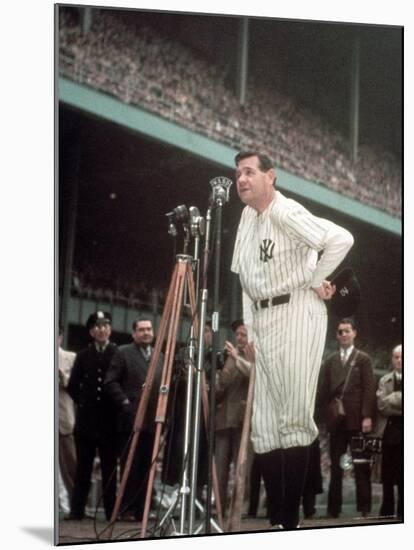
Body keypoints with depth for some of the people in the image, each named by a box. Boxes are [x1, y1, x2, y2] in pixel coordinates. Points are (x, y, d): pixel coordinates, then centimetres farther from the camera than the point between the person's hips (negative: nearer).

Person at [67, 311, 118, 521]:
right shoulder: (83, 356, 9)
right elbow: (72, 386, 13)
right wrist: (83, 402, 8)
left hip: (109, 419, -2)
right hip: (86, 419, 2)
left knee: (109, 467, 2)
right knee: (83, 466, 6)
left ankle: (111, 509, 5)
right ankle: (77, 509, 8)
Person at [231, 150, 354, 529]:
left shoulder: (285, 212, -12)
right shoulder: (248, 214, 14)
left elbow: (341, 239, -23)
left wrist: (314, 280, -11)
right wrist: (247, 323, 17)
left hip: (295, 314, -9)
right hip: (260, 319, 9)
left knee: (294, 418, -8)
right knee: (264, 423, 6)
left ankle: (291, 519, -5)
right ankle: (275, 518, 10)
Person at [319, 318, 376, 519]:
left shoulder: (363, 359, 4)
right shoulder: (330, 361, 13)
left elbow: (369, 389, -3)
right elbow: (324, 390, 10)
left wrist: (367, 416, -12)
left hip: (357, 420, -3)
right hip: (336, 420, 3)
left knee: (361, 466, 2)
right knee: (336, 467, 4)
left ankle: (364, 508, 6)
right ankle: (334, 508, 7)